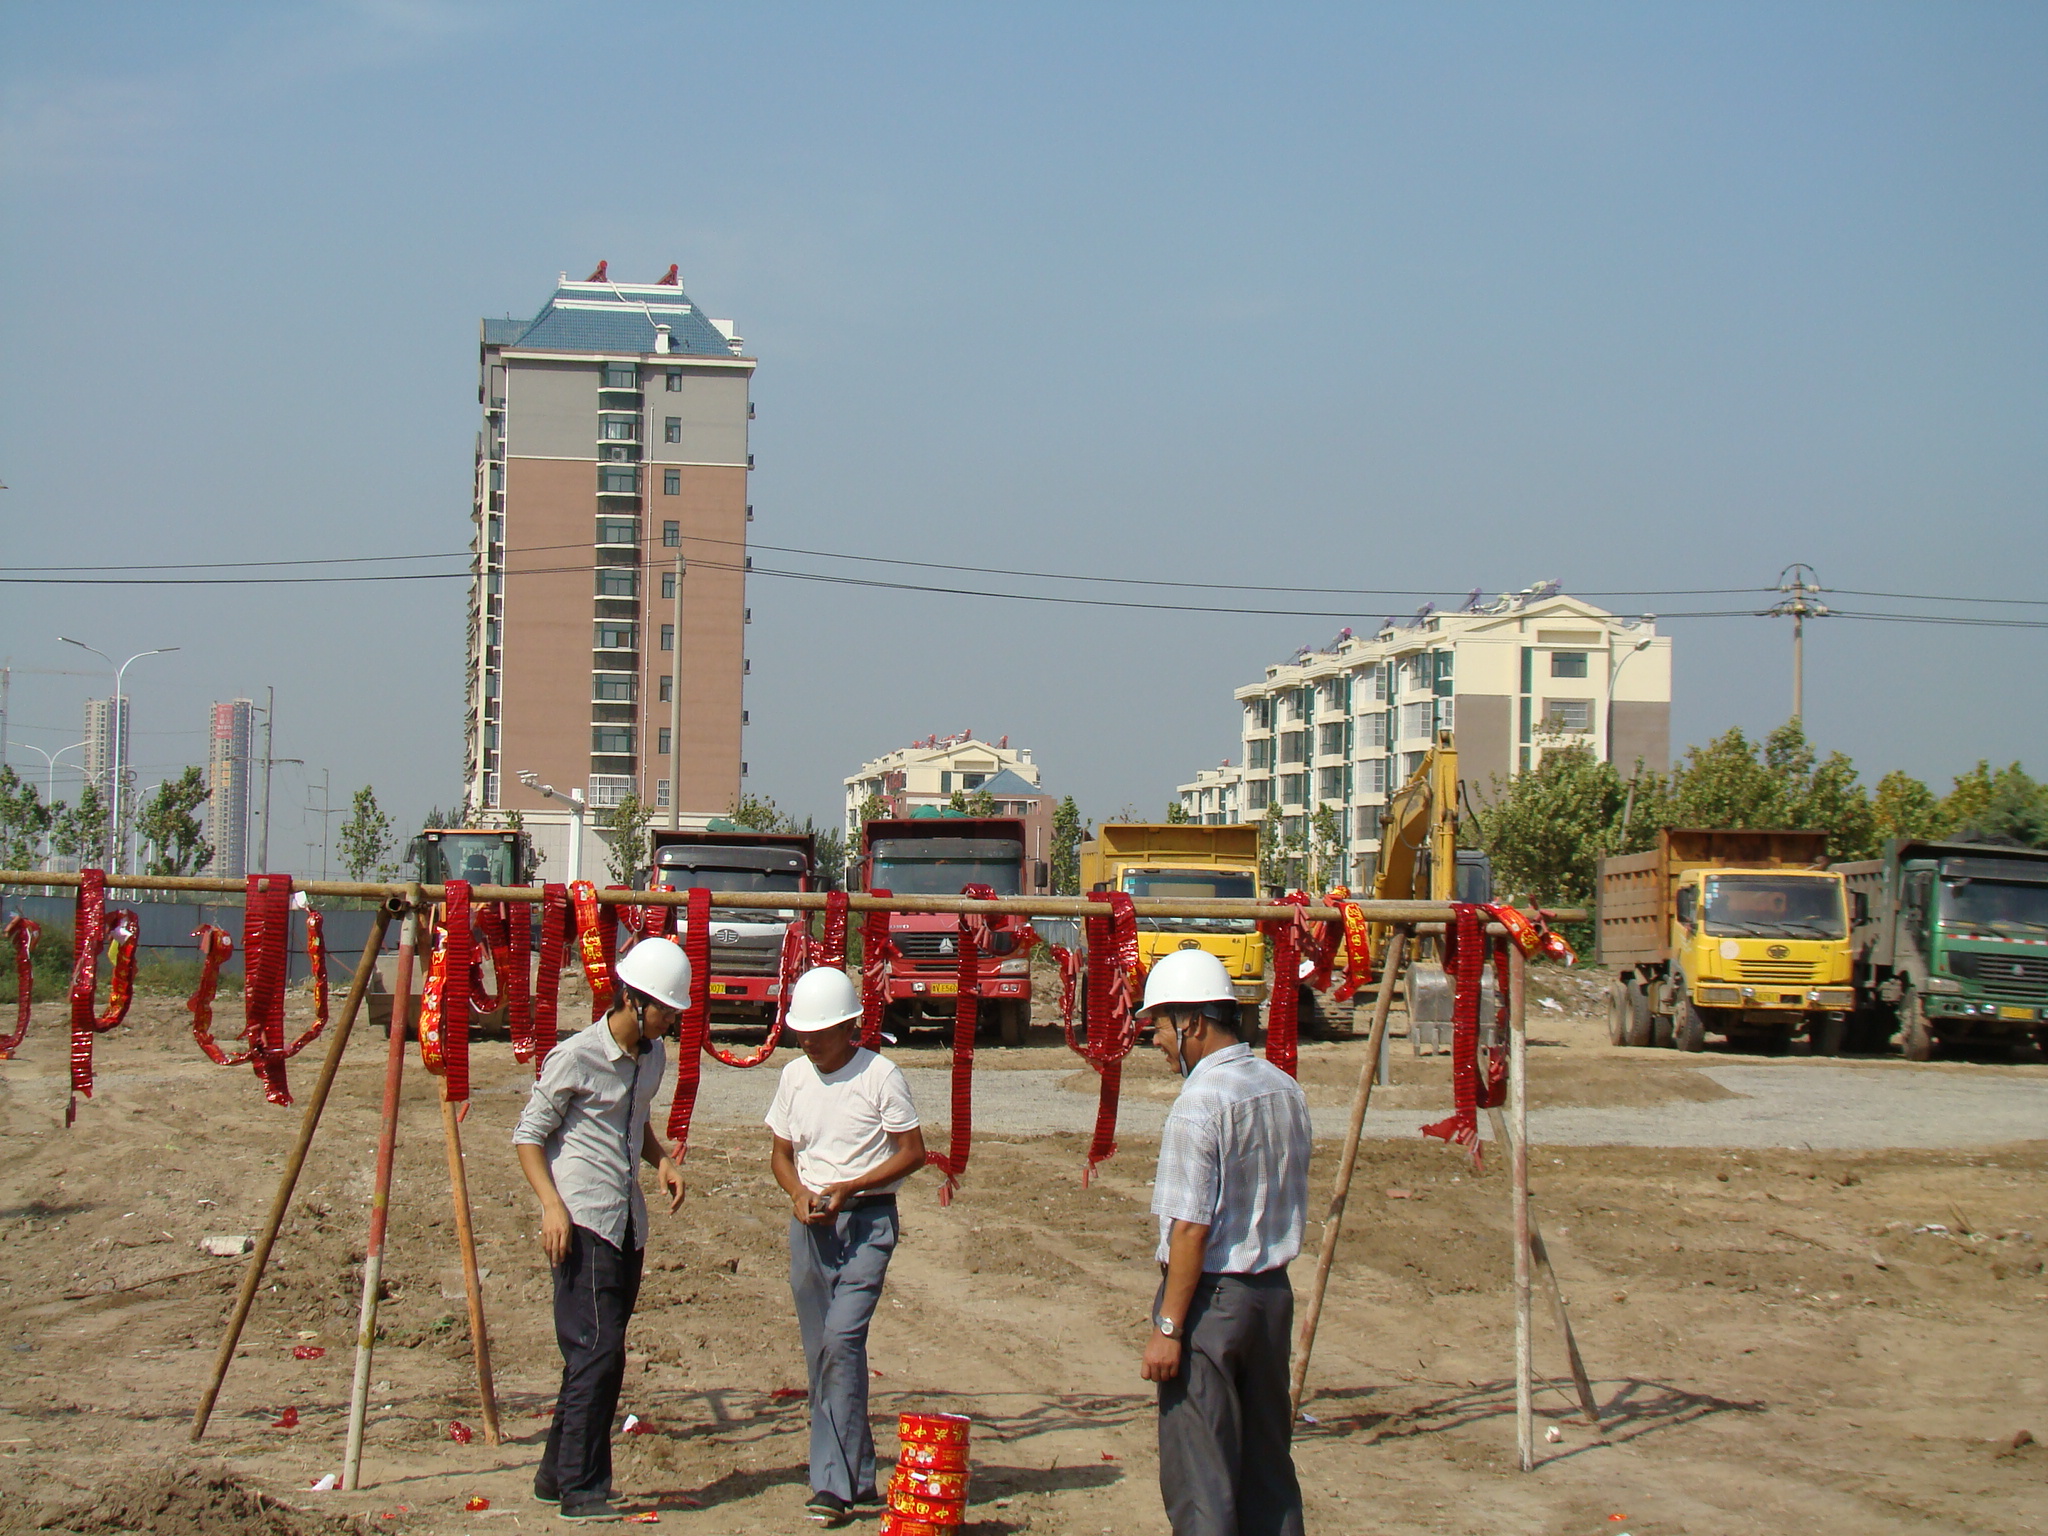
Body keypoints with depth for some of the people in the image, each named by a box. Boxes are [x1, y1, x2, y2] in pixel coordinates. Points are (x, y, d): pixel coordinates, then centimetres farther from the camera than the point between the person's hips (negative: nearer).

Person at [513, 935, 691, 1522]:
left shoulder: (653, 1056, 11)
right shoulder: (576, 1057, -12)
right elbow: (528, 1136, -6)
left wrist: (663, 1160, 8)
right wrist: (552, 1205, -17)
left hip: (627, 1223, 8)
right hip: (583, 1222, -8)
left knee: (598, 1354, 11)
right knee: (598, 1352, -10)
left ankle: (559, 1474, 21)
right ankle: (580, 1490, -4)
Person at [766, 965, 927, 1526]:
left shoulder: (879, 1075, -8)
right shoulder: (794, 1077, 8)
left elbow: (913, 1152, -6)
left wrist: (846, 1188, -14)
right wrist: (799, 1193, -6)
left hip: (866, 1221, -6)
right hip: (809, 1223, 6)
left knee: (842, 1339, -19)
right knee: (820, 1353, 7)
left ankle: (834, 1484, -19)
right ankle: (857, 1476, 18)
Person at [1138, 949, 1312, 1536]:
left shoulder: (1200, 1102, -17)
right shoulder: (1286, 1089, 7)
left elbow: (1191, 1227, -19)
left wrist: (1167, 1328, -16)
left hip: (1211, 1297, -8)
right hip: (1274, 1289, 8)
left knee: (1199, 1475, -2)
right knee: (1268, 1462, 15)